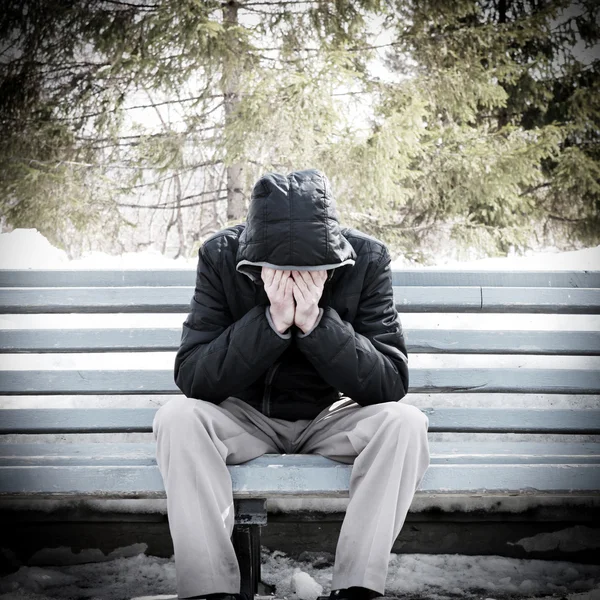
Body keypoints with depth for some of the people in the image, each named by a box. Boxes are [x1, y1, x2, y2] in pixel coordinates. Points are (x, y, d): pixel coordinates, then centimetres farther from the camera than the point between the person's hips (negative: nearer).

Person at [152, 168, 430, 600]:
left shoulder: (369, 259, -16)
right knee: (177, 417, -29)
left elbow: (392, 383, -21)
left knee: (404, 422, -29)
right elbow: (191, 378, -21)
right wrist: (272, 321, -33)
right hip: (245, 418, 0)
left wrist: (315, 321, -33)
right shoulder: (221, 256, -16)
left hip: (330, 419, 0)